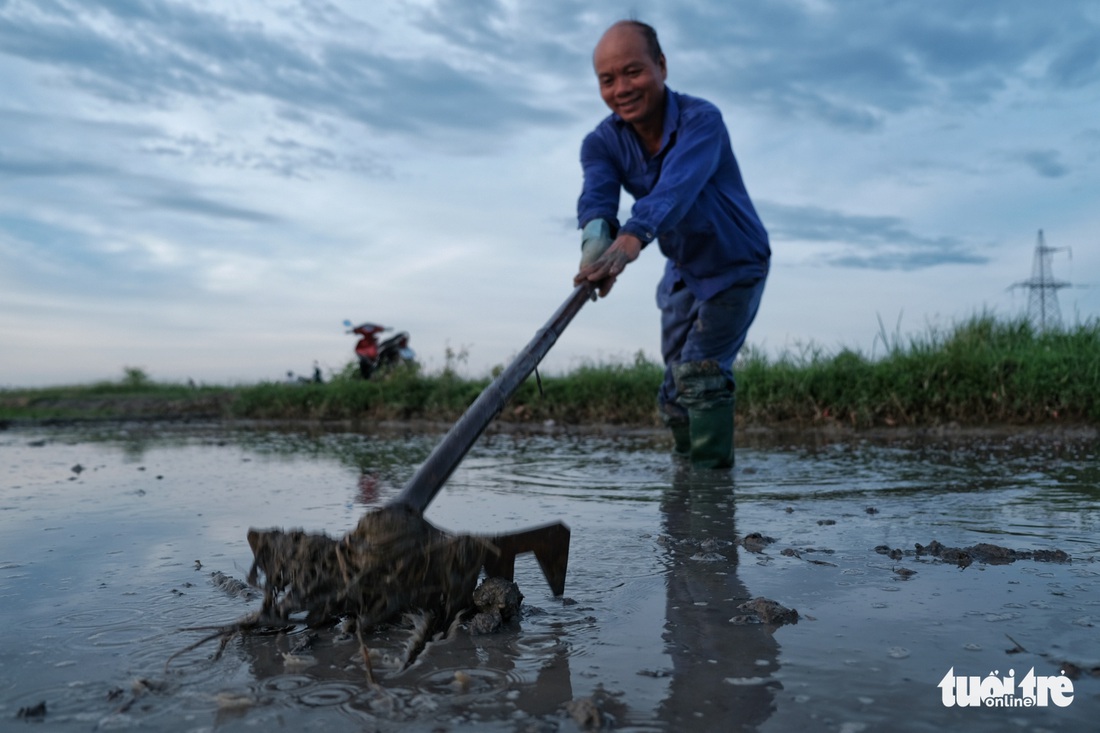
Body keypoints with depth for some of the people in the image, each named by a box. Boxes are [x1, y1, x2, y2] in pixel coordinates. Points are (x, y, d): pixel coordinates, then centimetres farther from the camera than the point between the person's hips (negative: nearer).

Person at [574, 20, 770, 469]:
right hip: (682, 272, 6)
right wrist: (597, 238, -57)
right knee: (674, 396, 11)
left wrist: (633, 236, -65)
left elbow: (677, 186, -47)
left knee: (700, 372, -20)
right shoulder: (603, 142, -13)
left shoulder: (701, 120, -27)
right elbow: (596, 194, -34)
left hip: (737, 268, -5)